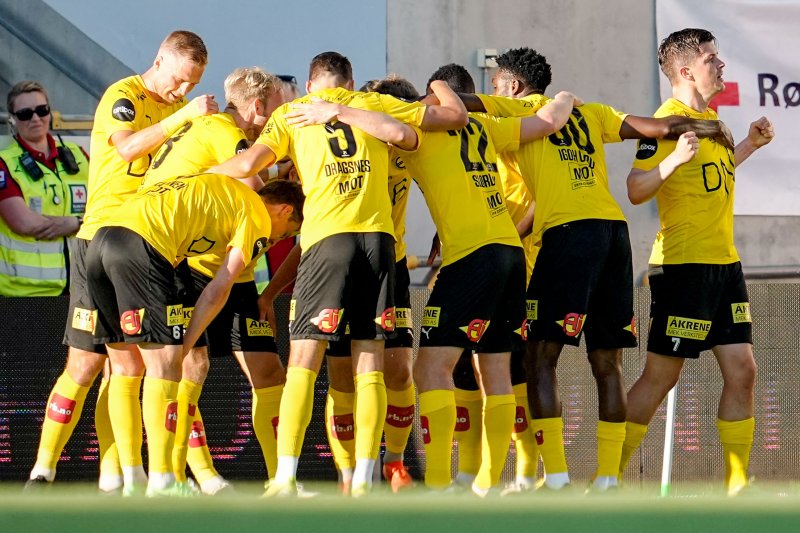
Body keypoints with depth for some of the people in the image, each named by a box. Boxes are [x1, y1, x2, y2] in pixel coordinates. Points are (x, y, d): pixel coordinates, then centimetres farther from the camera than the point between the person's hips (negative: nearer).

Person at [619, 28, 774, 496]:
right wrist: (673, 159, -32)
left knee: (742, 370, 3)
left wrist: (749, 145, 22)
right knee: (661, 375, -4)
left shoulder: (710, 119, 13)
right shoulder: (669, 121, -13)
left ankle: (737, 483, 8)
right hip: (684, 264, -8)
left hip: (724, 263, 8)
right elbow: (636, 191, -17)